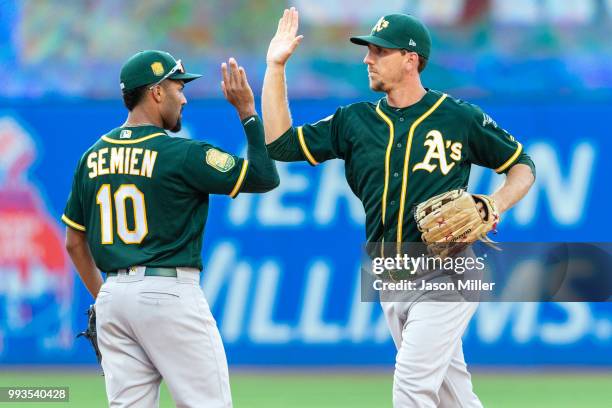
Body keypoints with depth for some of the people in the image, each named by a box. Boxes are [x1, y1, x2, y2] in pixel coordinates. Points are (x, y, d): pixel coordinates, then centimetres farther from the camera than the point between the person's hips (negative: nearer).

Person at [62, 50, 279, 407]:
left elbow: (74, 242, 16)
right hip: (169, 293, -6)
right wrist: (247, 111, -1)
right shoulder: (181, 153, -9)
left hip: (113, 296, 6)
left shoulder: (93, 156, 10)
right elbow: (266, 176, -6)